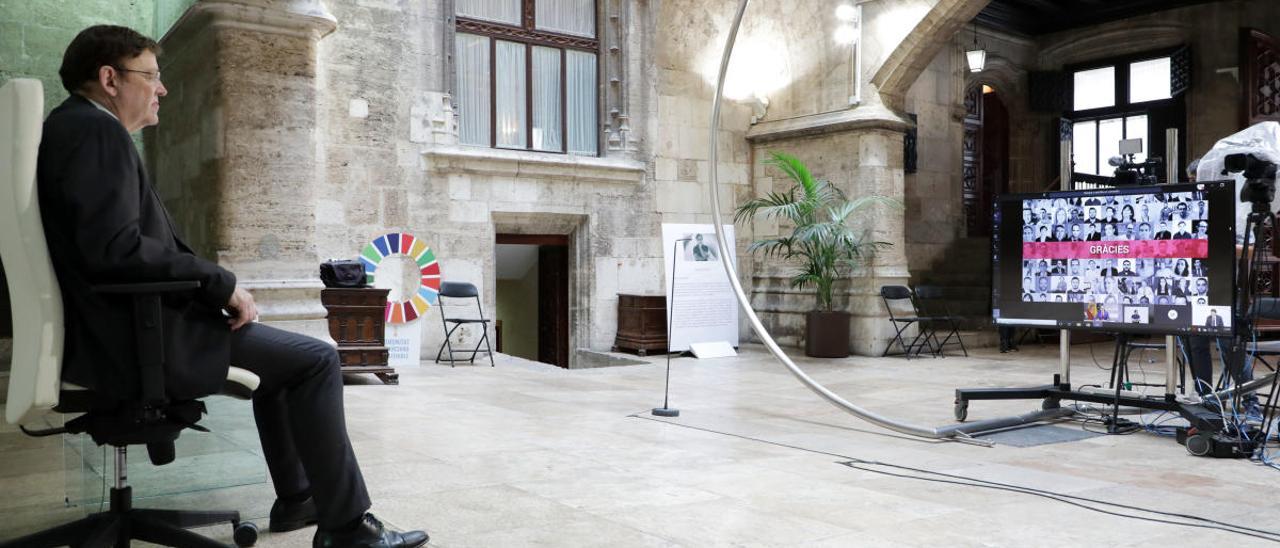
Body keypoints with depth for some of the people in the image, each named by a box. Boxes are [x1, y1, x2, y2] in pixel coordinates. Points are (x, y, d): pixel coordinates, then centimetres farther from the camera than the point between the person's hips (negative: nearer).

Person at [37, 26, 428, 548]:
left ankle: (296, 498, 29)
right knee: (315, 358, -10)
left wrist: (216, 286, 9)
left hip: (120, 326, 11)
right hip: (131, 338, -11)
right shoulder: (98, 130, -14)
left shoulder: (74, 127, 18)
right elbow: (114, 248, -27)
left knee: (279, 350, 24)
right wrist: (221, 282, -17)